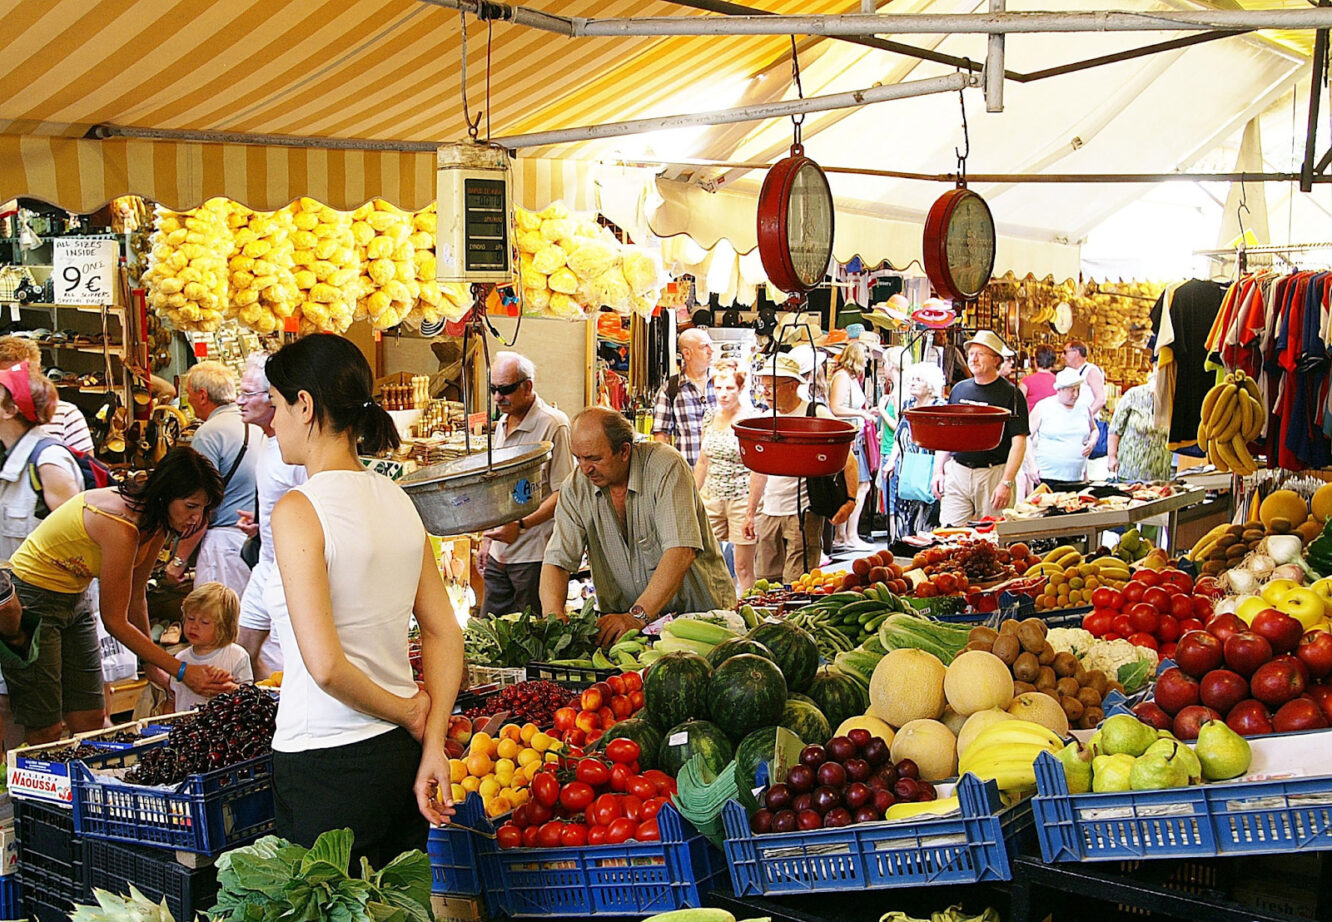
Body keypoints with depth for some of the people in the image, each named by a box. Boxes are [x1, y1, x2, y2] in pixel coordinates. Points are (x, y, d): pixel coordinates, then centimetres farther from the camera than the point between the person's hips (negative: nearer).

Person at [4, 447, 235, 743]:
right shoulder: (121, 527, -31)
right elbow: (115, 620, -23)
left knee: (92, 720, 5)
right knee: (46, 731, -6)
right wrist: (182, 671, -22)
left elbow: (136, 598, 5)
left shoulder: (156, 523, -5)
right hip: (29, 603, -9)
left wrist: (154, 667, 5)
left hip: (72, 601, 9)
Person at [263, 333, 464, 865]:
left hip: (327, 764, -7)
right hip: (401, 756, 7)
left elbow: (325, 666, -22)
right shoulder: (398, 501, 6)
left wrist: (408, 713, -7)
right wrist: (433, 747, 5)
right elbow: (446, 635, 7)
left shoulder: (299, 510, -15)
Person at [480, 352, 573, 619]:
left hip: (534, 555, -8)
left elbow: (563, 493, -17)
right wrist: (488, 536, 18)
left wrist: (521, 525, -25)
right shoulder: (503, 423, 13)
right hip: (499, 553, 8)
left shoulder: (553, 425, -13)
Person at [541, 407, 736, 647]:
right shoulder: (575, 488, -3)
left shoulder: (666, 467, -17)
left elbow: (681, 552, -26)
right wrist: (553, 614, -28)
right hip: (623, 615, 4)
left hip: (700, 609, -4)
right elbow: (557, 561, -7)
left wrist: (638, 615, -35)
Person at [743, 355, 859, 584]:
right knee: (764, 581, 4)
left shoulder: (816, 414, -5)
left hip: (803, 512, -6)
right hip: (769, 511, 6)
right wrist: (750, 512, 20)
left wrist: (850, 501, -16)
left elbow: (849, 461, -5)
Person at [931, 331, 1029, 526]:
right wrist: (938, 471, 9)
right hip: (956, 473, 4)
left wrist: (1006, 483, -16)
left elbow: (1019, 442, -9)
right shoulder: (959, 389, 12)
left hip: (994, 474, -4)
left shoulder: (1010, 394, -3)